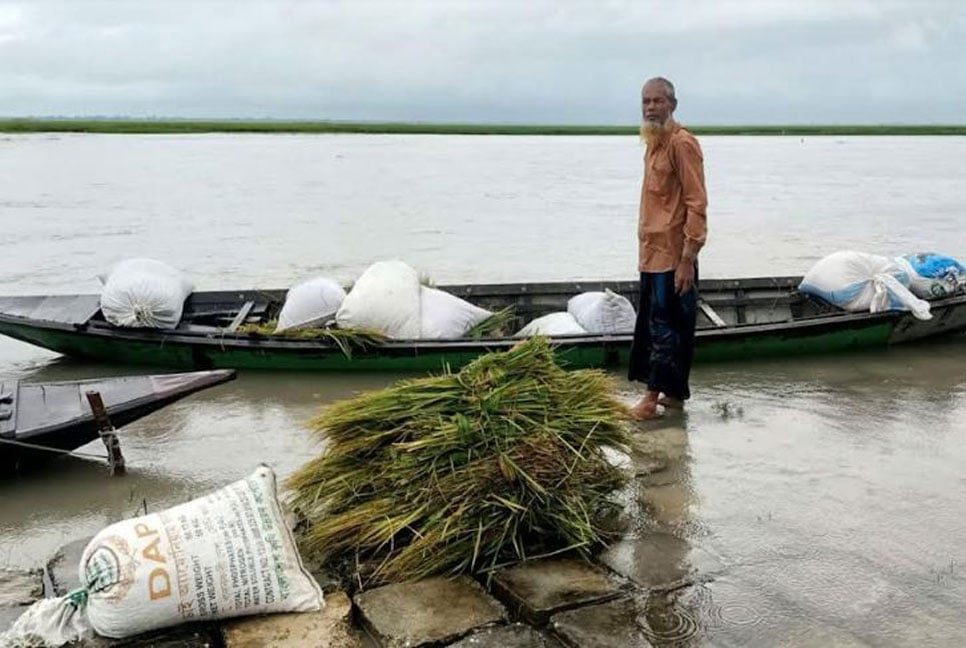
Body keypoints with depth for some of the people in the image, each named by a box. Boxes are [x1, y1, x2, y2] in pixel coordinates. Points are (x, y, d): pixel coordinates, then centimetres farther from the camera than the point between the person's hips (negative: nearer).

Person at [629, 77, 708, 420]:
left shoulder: (682, 143, -13)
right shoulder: (654, 143, 15)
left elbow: (696, 204, -17)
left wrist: (687, 259, -21)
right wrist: (646, 248, 17)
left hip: (672, 255, -9)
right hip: (652, 253, 9)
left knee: (664, 326, -3)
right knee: (653, 324, 13)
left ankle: (654, 397, 3)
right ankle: (673, 394, 22)